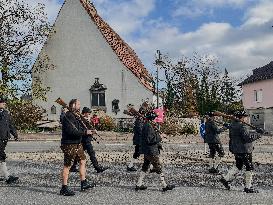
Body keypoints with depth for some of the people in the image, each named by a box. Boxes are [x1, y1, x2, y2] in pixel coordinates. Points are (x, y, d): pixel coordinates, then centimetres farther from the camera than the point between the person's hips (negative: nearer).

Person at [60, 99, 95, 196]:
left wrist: (88, 131, -1)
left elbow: (79, 128, 18)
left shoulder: (75, 116, 15)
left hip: (77, 144, 10)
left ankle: (84, 183, 25)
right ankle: (64, 188, 6)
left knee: (82, 161, 14)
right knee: (67, 166, -2)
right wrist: (85, 132, -21)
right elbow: (71, 131, -25)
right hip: (69, 145, -10)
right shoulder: (68, 116, -16)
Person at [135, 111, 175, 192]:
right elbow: (149, 139, -25)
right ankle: (164, 186, 8)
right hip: (151, 151, -10)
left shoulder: (146, 125, 14)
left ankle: (139, 185, 18)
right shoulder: (148, 126, -19)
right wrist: (158, 136, -15)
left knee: (145, 167, 14)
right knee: (158, 168, -1)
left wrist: (158, 144, 14)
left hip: (147, 151, 10)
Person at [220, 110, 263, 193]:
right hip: (244, 150, -9)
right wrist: (258, 134, -15)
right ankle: (248, 187, 8)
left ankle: (225, 178, 20)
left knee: (238, 166, 22)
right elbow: (248, 137, -25)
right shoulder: (242, 126, -18)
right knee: (250, 168, 2)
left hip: (236, 150, 9)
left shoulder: (233, 125, 11)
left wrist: (255, 131, 14)